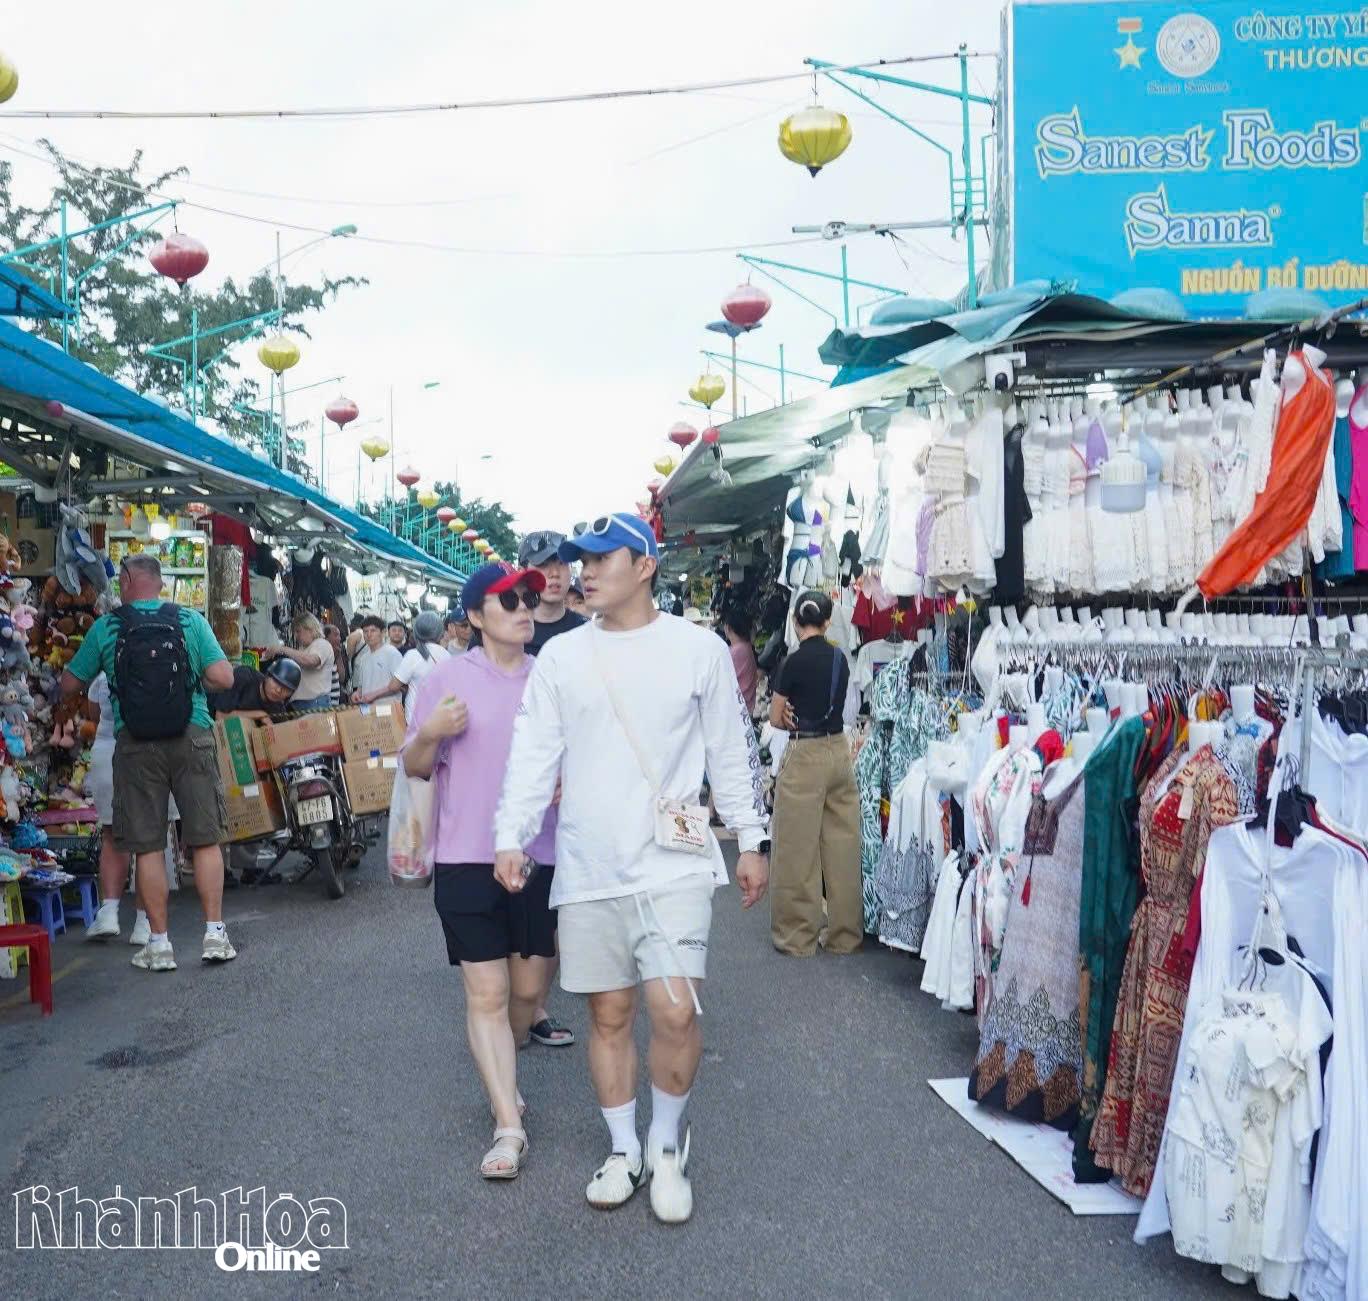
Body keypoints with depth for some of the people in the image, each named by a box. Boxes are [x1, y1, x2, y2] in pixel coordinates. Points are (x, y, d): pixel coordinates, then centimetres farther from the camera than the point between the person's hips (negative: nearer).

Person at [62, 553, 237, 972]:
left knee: (148, 846, 6)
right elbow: (223, 678, -5)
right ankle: (215, 934, 7)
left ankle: (159, 944, 10)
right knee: (206, 840, 7)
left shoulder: (105, 628, 2)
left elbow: (69, 686, 10)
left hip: (136, 744, 0)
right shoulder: (190, 621, 1)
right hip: (192, 737, 0)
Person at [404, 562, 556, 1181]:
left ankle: (499, 1077, 40)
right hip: (468, 859, -3)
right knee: (486, 993, -3)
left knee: (529, 989, 13)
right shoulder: (447, 678, -3)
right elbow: (414, 767, 4)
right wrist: (430, 734, -16)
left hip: (541, 856, 3)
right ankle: (508, 1126, 4)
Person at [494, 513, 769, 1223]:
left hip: (673, 864, -2)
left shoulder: (699, 649, 2)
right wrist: (511, 838, -3)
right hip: (587, 869, 2)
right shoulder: (560, 656, 6)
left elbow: (732, 752, 6)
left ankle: (666, 1145, 15)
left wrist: (751, 842, 7)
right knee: (608, 1015, 9)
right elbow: (533, 754, 6)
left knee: (676, 1012, -11)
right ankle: (623, 1150, 28)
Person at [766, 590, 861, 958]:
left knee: (798, 849, 3)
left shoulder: (796, 661, -12)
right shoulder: (839, 658, 6)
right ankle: (846, 934, 16)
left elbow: (776, 718, -4)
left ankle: (797, 937, 10)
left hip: (805, 756, -6)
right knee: (843, 845, 9)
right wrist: (809, 718, 0)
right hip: (840, 752, 6)